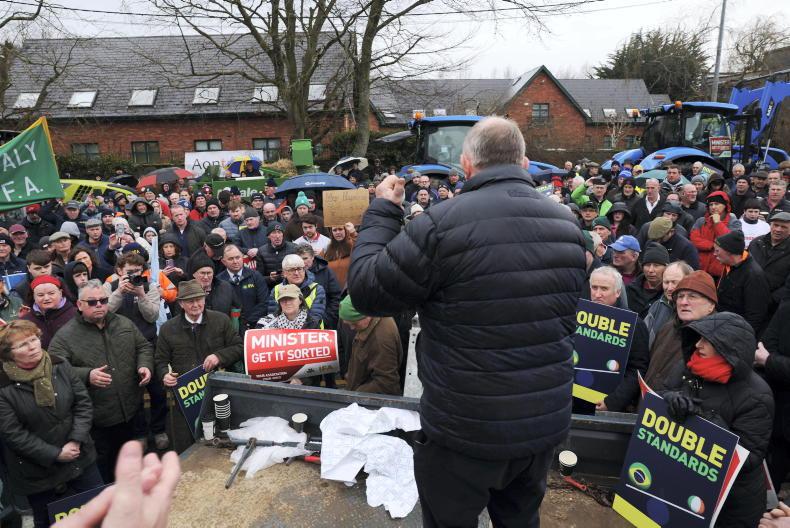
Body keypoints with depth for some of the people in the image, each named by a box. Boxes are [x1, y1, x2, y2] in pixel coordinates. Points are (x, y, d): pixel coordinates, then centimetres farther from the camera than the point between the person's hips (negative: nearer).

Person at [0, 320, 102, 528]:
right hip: (38, 471, -3)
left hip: (80, 457, 3)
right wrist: (54, 455, -17)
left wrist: (76, 440, -15)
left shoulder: (60, 366, -5)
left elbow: (83, 402, -4)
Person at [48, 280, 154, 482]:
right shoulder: (65, 336, -10)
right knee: (101, 465, 10)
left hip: (128, 409, 5)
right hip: (96, 418, -4)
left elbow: (144, 347, 11)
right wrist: (87, 376, -29)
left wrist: (145, 366, -8)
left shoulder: (124, 324, 4)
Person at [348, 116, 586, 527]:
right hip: (546, 422, 6)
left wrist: (382, 212, -1)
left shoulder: (443, 224, -22)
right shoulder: (567, 225, -1)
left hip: (466, 429, -5)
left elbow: (365, 290, -12)